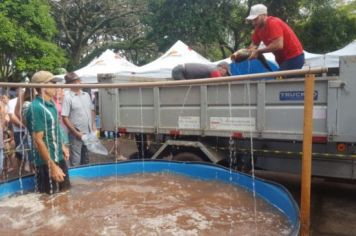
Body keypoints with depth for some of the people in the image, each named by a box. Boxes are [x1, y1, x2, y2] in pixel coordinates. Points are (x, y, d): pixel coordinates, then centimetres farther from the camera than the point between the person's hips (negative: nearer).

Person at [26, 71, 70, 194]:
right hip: (47, 162, -8)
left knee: (64, 193, 21)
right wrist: (52, 166, -23)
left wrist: (62, 146, 19)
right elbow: (38, 140, -23)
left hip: (59, 158, 8)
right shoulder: (36, 108, -22)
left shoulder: (50, 104, 4)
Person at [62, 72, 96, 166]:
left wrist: (93, 125, 5)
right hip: (76, 134, -6)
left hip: (88, 133, 6)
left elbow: (92, 111, 17)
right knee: (76, 161, 2)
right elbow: (65, 118, -13)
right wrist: (76, 133, -16)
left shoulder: (86, 95, 8)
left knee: (86, 159, 19)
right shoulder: (67, 97, -11)